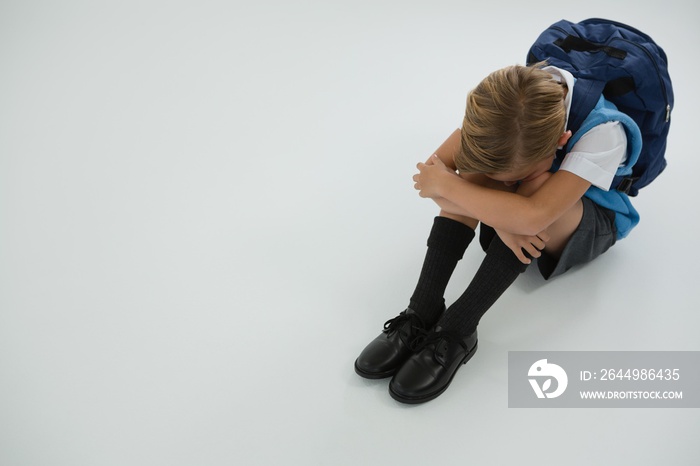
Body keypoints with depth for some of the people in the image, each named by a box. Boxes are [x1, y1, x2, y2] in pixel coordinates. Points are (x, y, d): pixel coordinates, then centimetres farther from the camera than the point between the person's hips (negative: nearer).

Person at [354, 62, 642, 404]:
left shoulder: (603, 132, -37)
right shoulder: (505, 104, -26)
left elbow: (533, 217, -48)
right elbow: (436, 166, -26)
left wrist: (446, 185, -40)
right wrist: (497, 214, -39)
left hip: (593, 224, -3)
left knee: (534, 183, -36)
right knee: (479, 165, -29)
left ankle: (457, 331, -33)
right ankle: (422, 313, -31)